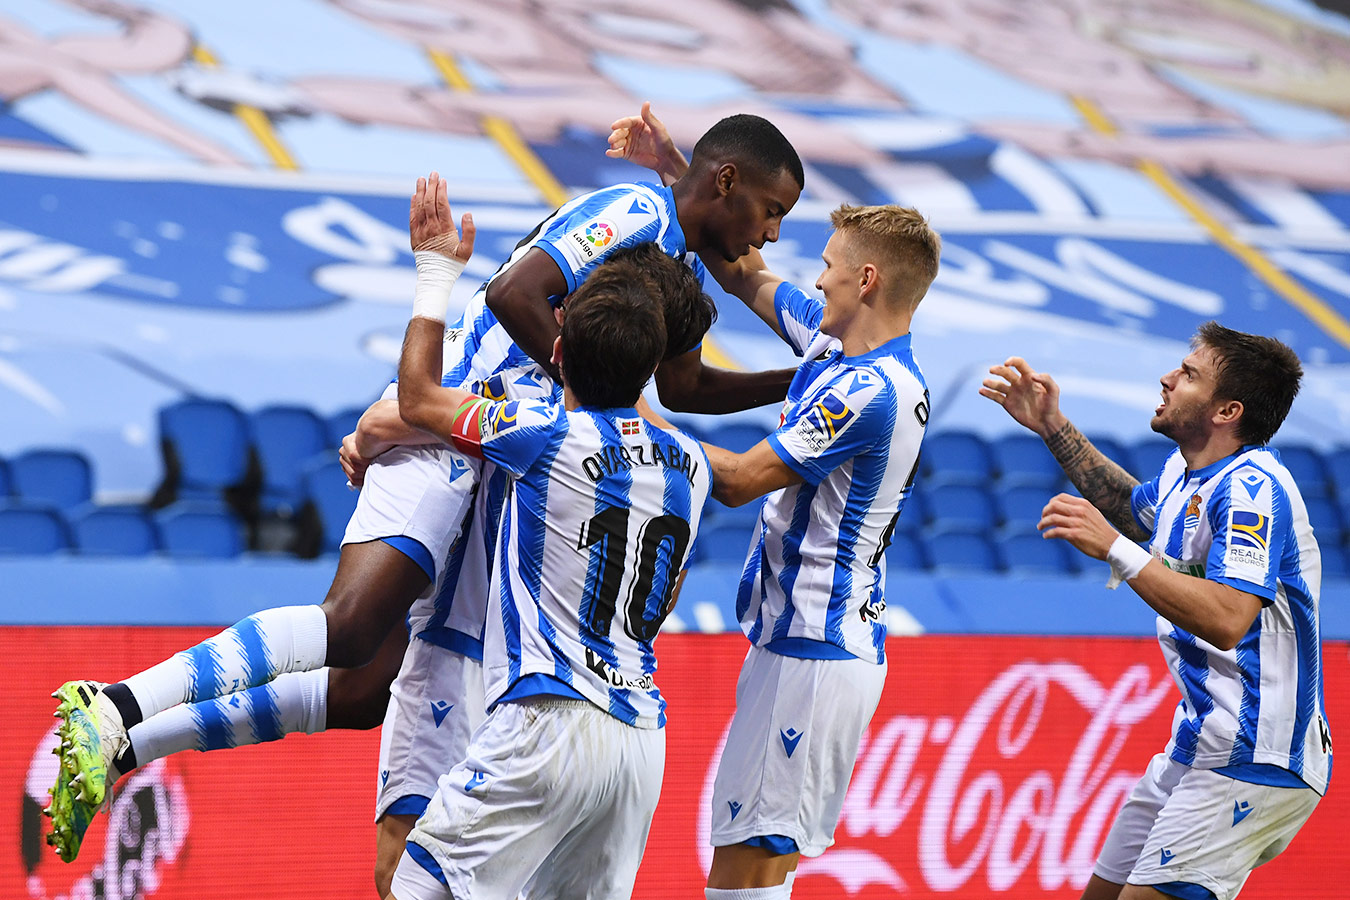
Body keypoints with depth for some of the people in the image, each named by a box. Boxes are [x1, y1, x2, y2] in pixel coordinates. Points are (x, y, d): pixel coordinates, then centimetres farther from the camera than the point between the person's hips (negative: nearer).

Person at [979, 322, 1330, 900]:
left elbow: (1226, 620, -33)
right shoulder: (1184, 472, 10)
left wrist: (1114, 548, -31)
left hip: (1254, 765, -10)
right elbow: (1136, 511, 36)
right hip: (1198, 746, 10)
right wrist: (1054, 429, 30)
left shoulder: (1252, 488, -20)